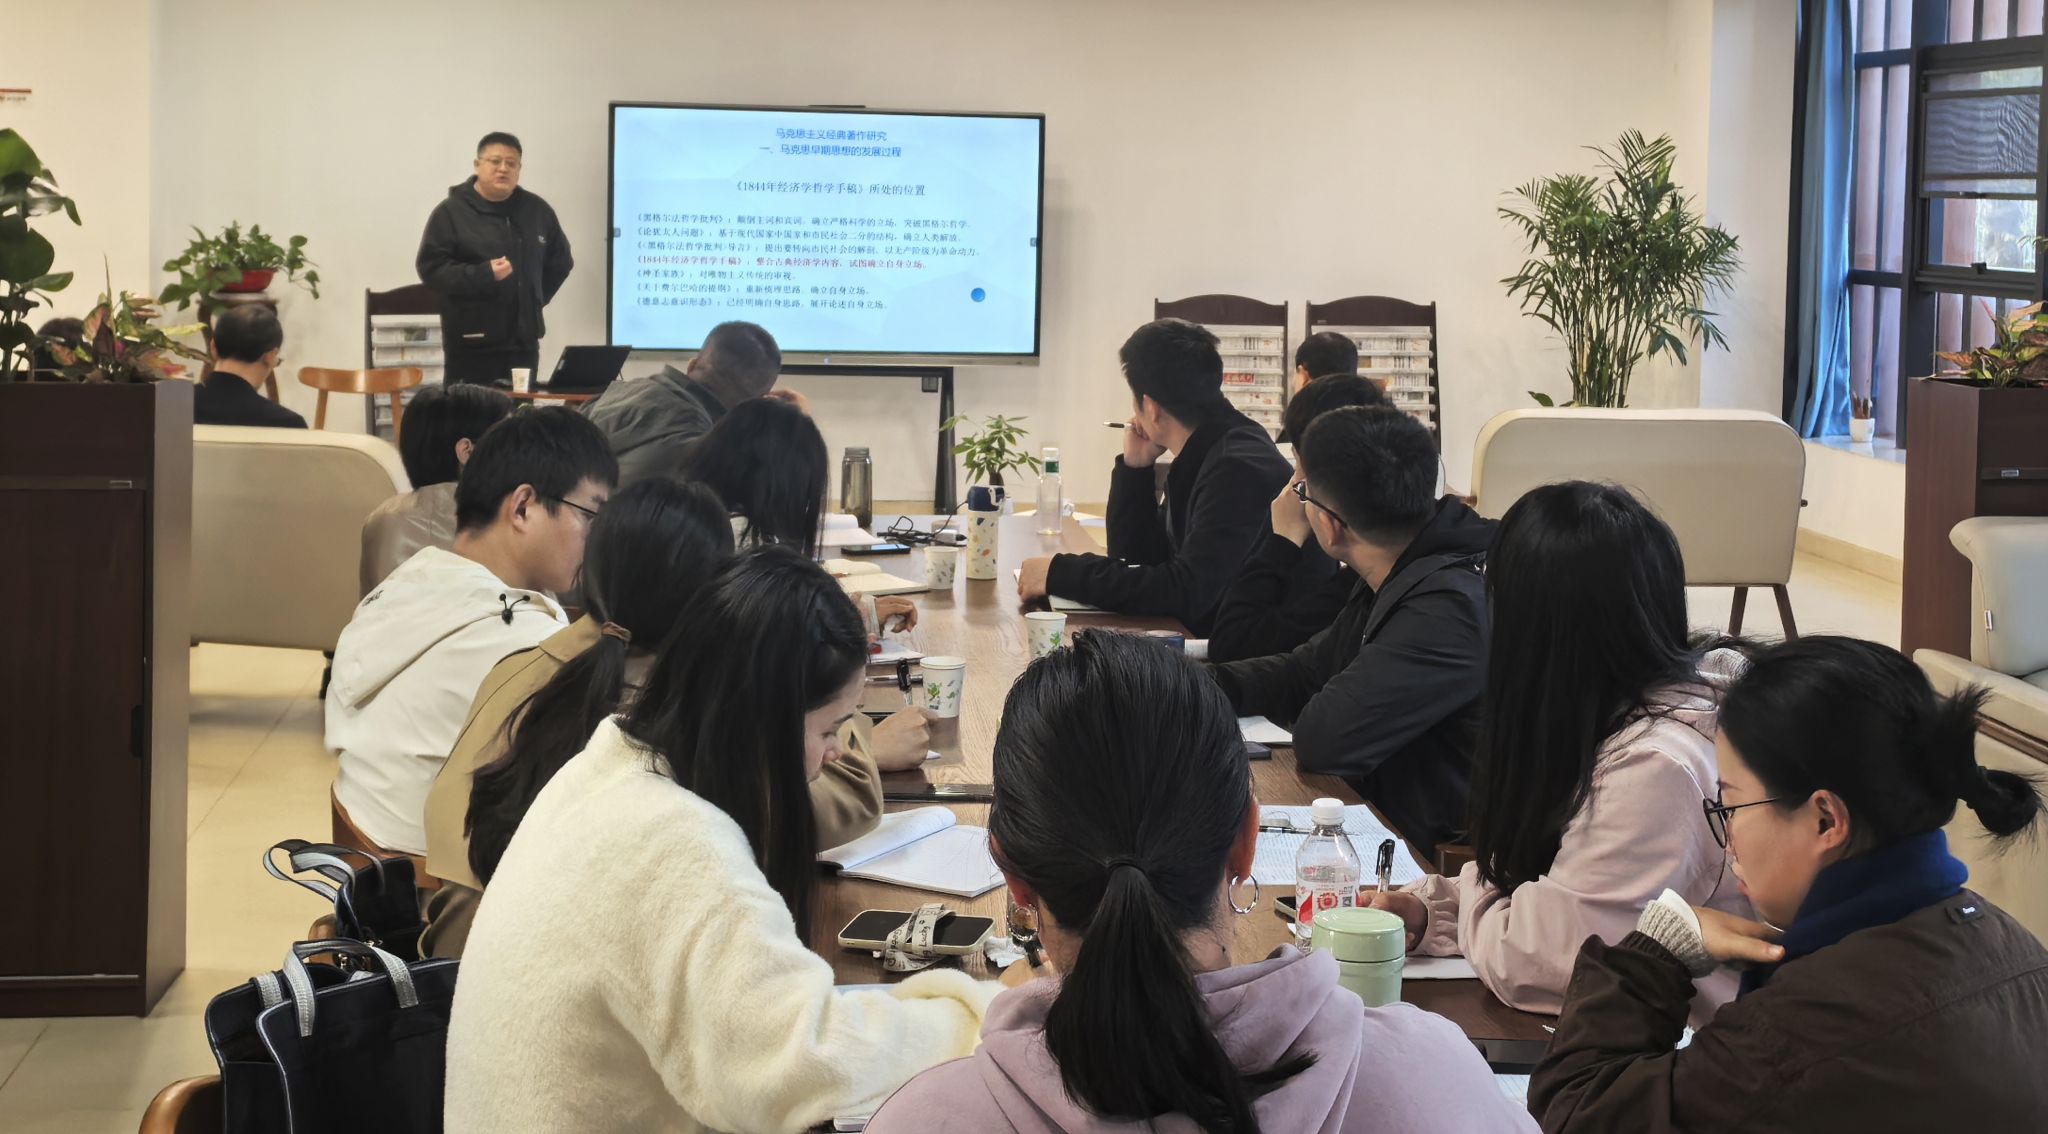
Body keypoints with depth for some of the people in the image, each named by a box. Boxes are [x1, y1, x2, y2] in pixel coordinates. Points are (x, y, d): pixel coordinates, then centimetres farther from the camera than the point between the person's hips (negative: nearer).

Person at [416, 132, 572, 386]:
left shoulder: (537, 210, 11)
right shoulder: (452, 211, -3)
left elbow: (560, 261, 23)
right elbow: (430, 267, -9)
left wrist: (536, 298, 11)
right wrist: (483, 275, -20)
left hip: (523, 340, 4)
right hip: (472, 342, -4)